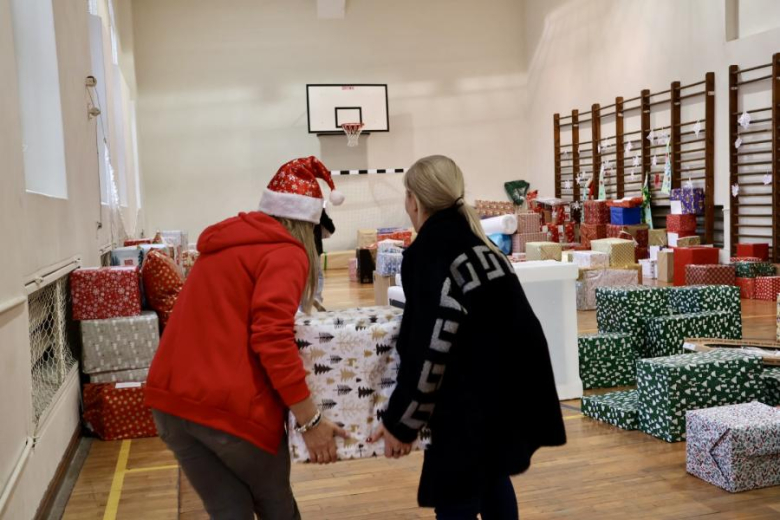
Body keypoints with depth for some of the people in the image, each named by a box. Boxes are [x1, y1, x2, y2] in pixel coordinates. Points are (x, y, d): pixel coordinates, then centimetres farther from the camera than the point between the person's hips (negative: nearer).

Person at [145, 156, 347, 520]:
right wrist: (310, 420, -14)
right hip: (230, 406, -7)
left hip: (170, 398, 7)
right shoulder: (286, 253, -4)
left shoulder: (223, 246, 20)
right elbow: (272, 338, -18)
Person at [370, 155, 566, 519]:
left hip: (477, 397, -9)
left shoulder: (426, 254, -13)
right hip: (514, 384, 9)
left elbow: (432, 347, -19)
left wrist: (402, 422, -11)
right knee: (491, 475, 26)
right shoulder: (475, 241, 11)